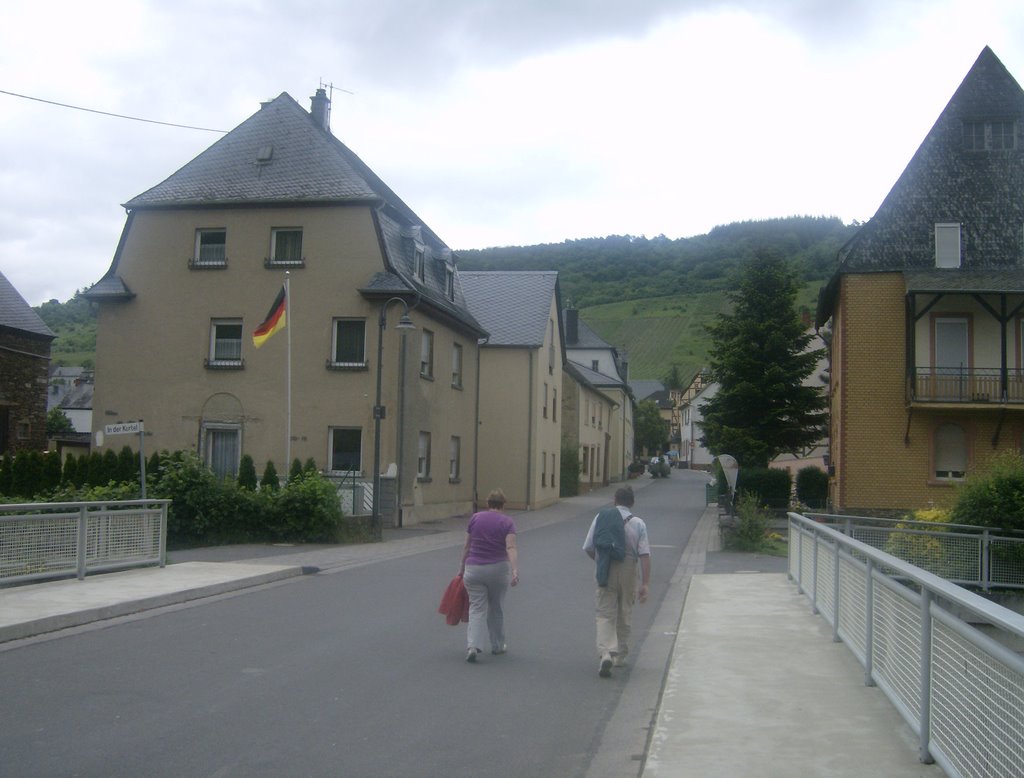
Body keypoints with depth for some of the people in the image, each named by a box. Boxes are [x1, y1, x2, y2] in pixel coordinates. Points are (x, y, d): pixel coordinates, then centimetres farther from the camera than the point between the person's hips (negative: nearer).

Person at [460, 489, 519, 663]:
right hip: (498, 570, -1)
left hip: (474, 569, 1)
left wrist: (463, 568, 16)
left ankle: (473, 645, -15)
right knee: (496, 608, 16)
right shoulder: (507, 522, -3)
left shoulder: (475, 518, 3)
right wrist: (515, 571, -24)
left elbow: (467, 546, 7)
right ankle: (498, 645, 26)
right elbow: (511, 548, -17)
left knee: (477, 609, 1)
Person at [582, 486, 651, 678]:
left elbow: (588, 548, 3)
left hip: (605, 573, 0)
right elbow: (644, 555, -9)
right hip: (627, 571, 0)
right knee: (624, 614, 16)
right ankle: (620, 656, 25)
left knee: (605, 614, 2)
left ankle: (606, 653, -17)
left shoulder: (600, 518, 1)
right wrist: (645, 584, -8)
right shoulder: (638, 523, -3)